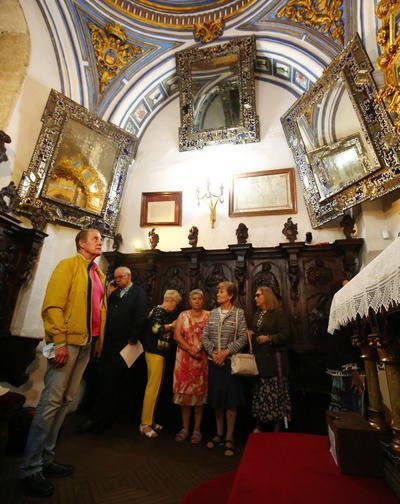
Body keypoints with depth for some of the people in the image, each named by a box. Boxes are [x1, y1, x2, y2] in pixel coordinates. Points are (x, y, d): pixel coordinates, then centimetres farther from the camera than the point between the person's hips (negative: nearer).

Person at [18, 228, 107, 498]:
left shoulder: (99, 275, 16)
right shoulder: (68, 265, -4)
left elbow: (101, 309, 13)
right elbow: (53, 304, -12)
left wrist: (98, 341, 7)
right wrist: (59, 341, -18)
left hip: (87, 344, 7)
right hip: (67, 342, -7)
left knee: (66, 400, 13)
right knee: (51, 401, -3)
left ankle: (47, 459, 26)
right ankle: (30, 469, 11)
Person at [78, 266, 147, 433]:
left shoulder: (138, 292, 1)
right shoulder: (114, 293, 19)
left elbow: (140, 317, -8)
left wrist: (132, 339, -12)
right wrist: (109, 294, 4)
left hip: (124, 344, -5)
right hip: (108, 344, 5)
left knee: (110, 383, 1)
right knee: (103, 380, 8)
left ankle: (102, 420, 14)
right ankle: (96, 418, 23)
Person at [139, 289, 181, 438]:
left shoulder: (164, 312, 18)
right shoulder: (159, 311, -10)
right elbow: (156, 328, -21)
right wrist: (171, 325, -12)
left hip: (160, 353, 10)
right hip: (155, 352, -10)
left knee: (155, 387, 13)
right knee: (153, 387, -6)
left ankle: (149, 420, 23)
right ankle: (145, 424, 2)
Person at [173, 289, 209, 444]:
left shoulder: (208, 316, 2)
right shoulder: (183, 315, 7)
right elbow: (177, 335, -2)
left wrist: (199, 348, -17)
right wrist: (190, 349, -12)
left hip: (202, 358, -1)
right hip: (184, 358, 2)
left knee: (199, 392, 4)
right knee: (184, 391, 6)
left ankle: (197, 429, 17)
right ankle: (185, 428, 20)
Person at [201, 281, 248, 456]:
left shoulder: (239, 313, -3)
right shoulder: (213, 313, 8)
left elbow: (242, 338, -8)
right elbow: (205, 336, 6)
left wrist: (226, 352, -14)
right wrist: (212, 352, -7)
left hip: (230, 360, -4)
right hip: (214, 361, 4)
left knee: (231, 399, 2)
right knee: (216, 398, 12)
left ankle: (229, 438, 17)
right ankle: (219, 434, 28)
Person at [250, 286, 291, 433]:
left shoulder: (278, 313, -7)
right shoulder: (257, 314, 15)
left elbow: (285, 335, -12)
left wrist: (269, 338, -21)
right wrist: (251, 335, 4)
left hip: (274, 358, -6)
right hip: (259, 358, 6)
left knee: (275, 392, 1)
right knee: (259, 392, 11)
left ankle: (277, 429, 16)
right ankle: (258, 426, 24)